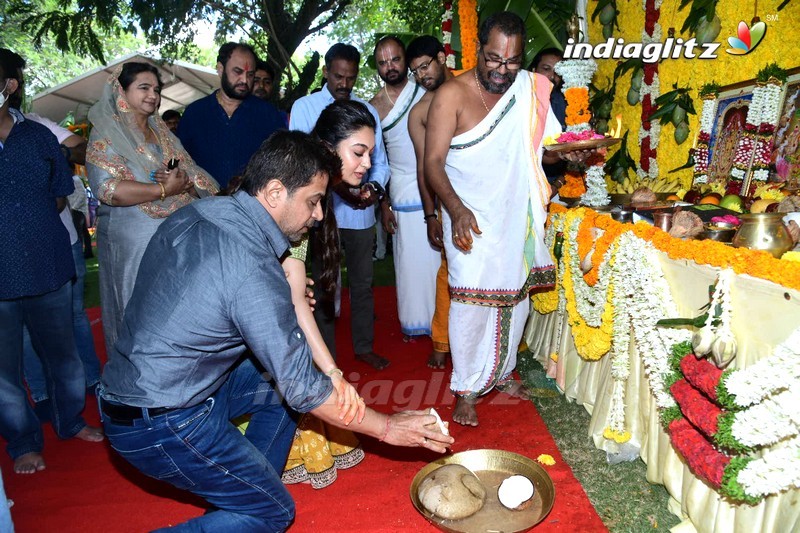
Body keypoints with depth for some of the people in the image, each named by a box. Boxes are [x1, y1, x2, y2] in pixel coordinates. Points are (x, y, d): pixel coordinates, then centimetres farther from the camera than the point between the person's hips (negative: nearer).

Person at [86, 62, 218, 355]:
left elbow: (201, 184, 9)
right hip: (132, 245, -5)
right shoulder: (106, 136, 0)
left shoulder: (164, 135, 16)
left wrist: (184, 181, -13)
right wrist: (165, 190, -13)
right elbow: (108, 190, -17)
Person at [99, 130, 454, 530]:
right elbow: (304, 388, -21)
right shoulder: (253, 269, -27)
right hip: (161, 428, -8)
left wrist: (286, 300, 9)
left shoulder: (193, 214, -2)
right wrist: (388, 429, -10)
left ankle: (243, 492, 19)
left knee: (280, 384, 14)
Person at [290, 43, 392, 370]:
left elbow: (380, 162, 8)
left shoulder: (367, 111, 11)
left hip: (361, 212, 3)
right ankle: (326, 355, 23)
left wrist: (375, 186, -14)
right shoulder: (304, 107, 1)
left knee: (362, 282, 13)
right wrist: (336, 185, -22)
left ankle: (364, 347, 29)